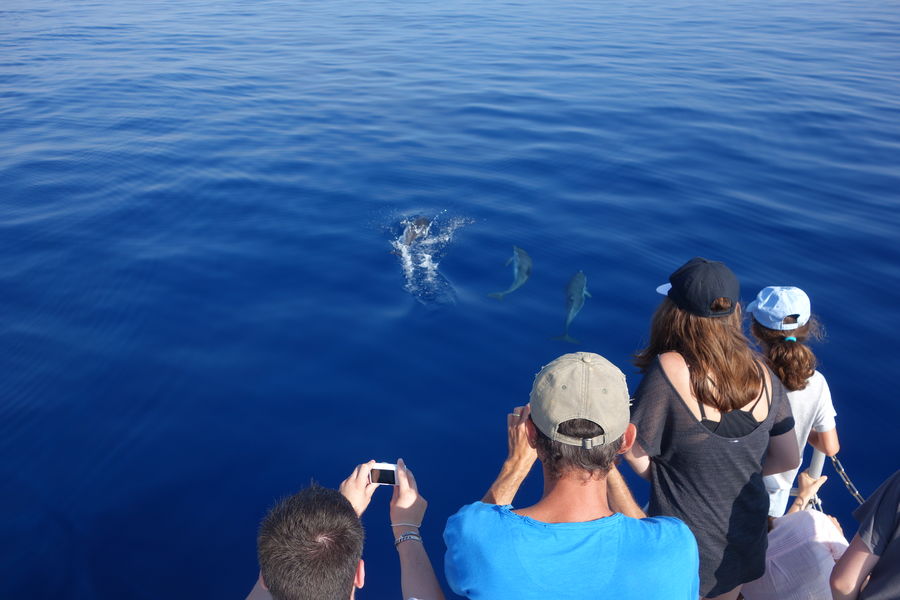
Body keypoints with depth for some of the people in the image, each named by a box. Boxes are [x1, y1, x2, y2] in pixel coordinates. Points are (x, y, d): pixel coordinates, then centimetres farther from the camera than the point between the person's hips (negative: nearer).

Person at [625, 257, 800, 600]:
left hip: (686, 545, -5)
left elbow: (637, 457, -18)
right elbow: (788, 459, 3)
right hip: (746, 540, 5)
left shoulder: (668, 370, -26)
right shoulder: (762, 374, -8)